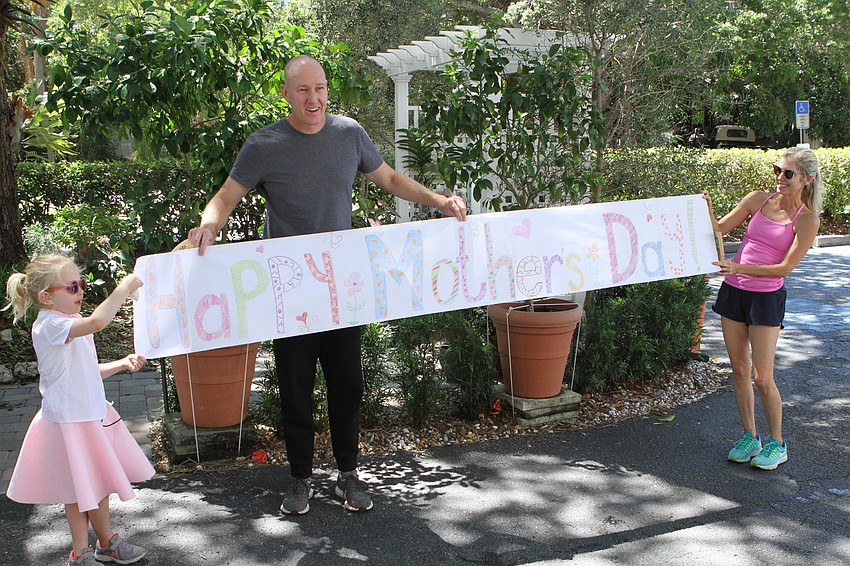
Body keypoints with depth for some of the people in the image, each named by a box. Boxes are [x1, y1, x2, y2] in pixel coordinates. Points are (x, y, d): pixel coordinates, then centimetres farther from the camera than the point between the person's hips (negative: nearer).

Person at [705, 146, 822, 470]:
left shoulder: (806, 219, -7)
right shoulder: (758, 200, 5)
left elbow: (786, 266, -14)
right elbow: (719, 230, 9)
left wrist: (742, 268, -25)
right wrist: (706, 209, -11)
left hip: (767, 298, -4)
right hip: (733, 291, 4)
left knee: (762, 377, -3)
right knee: (739, 371, 10)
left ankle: (777, 443, 15)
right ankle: (750, 436, 24)